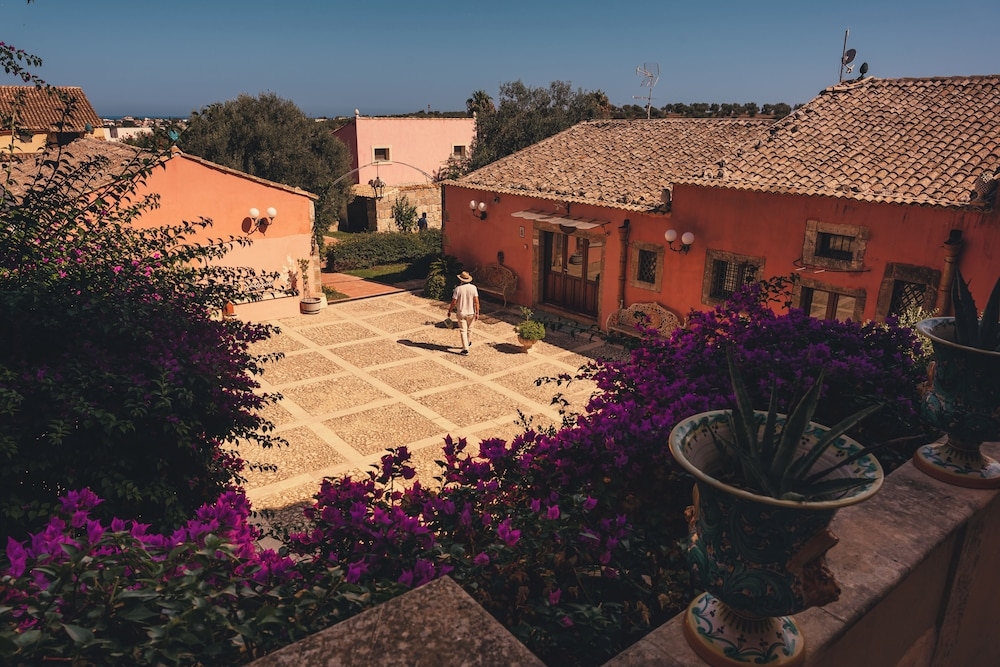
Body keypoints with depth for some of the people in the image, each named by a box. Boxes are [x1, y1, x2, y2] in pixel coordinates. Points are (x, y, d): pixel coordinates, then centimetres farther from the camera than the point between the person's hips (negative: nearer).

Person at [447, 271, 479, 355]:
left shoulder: (458, 289, -14)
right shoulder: (473, 287, -9)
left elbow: (454, 302, -12)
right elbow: (476, 301, -11)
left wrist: (449, 311, 3)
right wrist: (477, 313, -7)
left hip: (461, 313, -2)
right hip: (471, 313, 2)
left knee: (463, 331, 2)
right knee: (469, 329, 22)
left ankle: (465, 349, -3)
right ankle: (469, 343, 43)